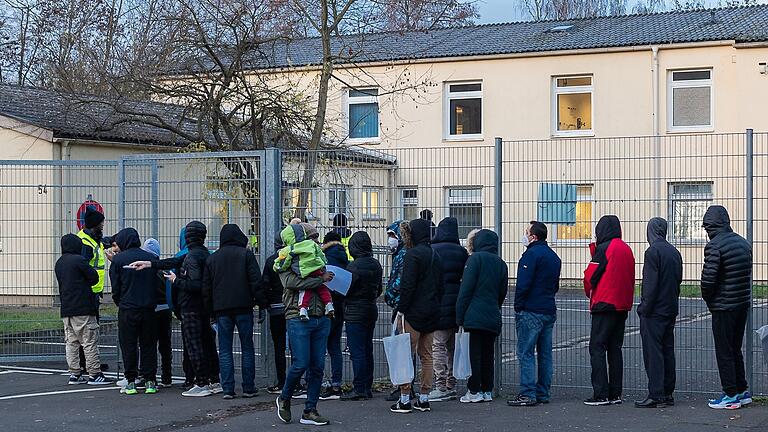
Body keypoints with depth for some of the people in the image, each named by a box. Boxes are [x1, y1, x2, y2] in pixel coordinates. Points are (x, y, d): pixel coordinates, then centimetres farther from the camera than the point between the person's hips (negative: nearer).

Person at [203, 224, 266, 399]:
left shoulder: (211, 259, 11)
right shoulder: (246, 254, 1)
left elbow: (206, 288, 11)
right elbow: (256, 281, -6)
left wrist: (211, 309, 16)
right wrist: (261, 301, 0)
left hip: (221, 309, 2)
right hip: (243, 307, -2)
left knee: (225, 350, 4)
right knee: (247, 347, 5)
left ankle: (228, 389, -1)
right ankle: (248, 388, 4)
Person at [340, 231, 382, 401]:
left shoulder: (354, 266, -17)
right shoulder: (376, 264, 7)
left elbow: (346, 290, -14)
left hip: (355, 313, -8)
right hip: (371, 310, 8)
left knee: (357, 352, -5)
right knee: (367, 350, 13)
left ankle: (359, 389, -5)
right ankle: (368, 387, 17)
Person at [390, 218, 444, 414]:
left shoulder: (413, 254, -12)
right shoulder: (435, 256, 13)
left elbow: (407, 285, -17)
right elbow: (441, 285, 16)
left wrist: (401, 308, -12)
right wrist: (435, 306, 18)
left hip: (414, 312, -8)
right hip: (431, 313, 8)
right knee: (426, 355, 11)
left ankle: (405, 399, -5)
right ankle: (424, 399, 13)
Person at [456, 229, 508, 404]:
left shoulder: (475, 258, -5)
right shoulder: (501, 263, 13)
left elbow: (466, 288, -9)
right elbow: (502, 292, 15)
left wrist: (460, 316, -8)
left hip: (475, 316, -6)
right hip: (493, 318, 6)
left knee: (474, 353, -3)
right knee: (488, 353, 11)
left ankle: (474, 391, -2)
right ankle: (487, 391, 14)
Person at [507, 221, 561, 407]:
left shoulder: (532, 254, -12)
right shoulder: (554, 256, 17)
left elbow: (523, 284, -17)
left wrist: (518, 307, -10)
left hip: (531, 312, -9)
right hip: (549, 311, 9)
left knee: (526, 353, -6)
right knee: (545, 353, 10)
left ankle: (528, 394, -9)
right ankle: (542, 394, 13)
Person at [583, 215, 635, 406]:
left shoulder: (604, 248, -10)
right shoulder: (626, 249, 12)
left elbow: (590, 276, -8)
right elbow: (629, 278, 16)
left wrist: (589, 293, 9)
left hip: (604, 305, -8)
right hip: (623, 306, 8)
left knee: (597, 348, -4)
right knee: (615, 349, 12)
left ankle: (601, 394, -9)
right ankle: (615, 394, 12)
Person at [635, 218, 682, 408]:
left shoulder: (652, 252, -14)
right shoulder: (674, 252, 11)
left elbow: (650, 283, -18)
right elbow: (679, 280, 16)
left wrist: (645, 308, -13)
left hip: (654, 311, -8)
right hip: (670, 309, 8)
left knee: (653, 352, -6)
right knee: (667, 351, 12)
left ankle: (656, 395, -7)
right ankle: (668, 393, 16)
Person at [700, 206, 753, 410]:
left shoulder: (714, 246, -16)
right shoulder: (743, 243, 8)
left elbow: (708, 279, -20)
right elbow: (747, 273, 10)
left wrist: (708, 299, -2)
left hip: (724, 307, -8)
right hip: (743, 304, 8)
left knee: (724, 352, 2)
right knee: (735, 349, 18)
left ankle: (730, 395, 5)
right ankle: (742, 391, 22)